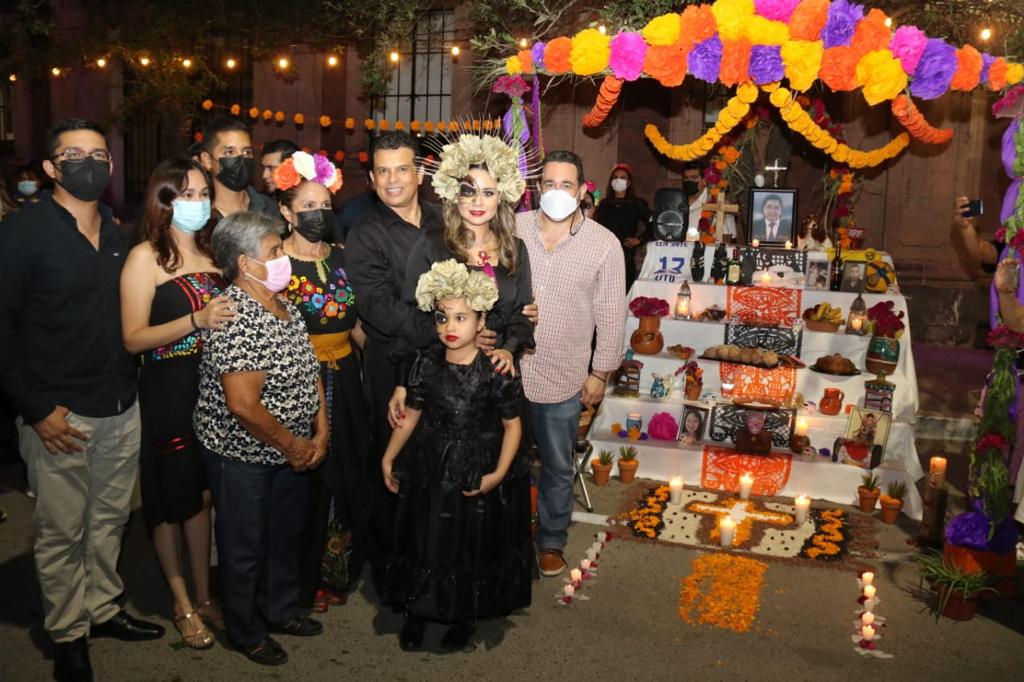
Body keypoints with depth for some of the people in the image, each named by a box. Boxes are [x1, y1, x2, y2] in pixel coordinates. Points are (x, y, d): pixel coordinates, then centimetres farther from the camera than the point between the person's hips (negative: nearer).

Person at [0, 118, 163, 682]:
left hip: (122, 408, 5)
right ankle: (67, 634, 25)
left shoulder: (120, 235, 9)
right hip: (59, 416, -5)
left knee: (110, 519, 17)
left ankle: (103, 609, 35)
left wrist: (133, 386, 5)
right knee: (61, 531, 7)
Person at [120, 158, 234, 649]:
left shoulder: (212, 251, 9)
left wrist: (233, 317, -1)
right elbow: (133, 338, -13)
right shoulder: (145, 257, -7)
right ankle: (183, 605, 22)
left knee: (203, 493, 12)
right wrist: (197, 320, -23)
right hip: (166, 393, -4)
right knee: (170, 498, 7)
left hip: (212, 387, 4)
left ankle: (204, 595, 27)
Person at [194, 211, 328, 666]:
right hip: (242, 455, -8)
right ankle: (246, 632, 33)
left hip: (291, 453, 8)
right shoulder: (234, 319, -26)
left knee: (286, 534, 23)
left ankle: (281, 610, 45)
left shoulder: (285, 306, 2)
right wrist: (294, 445, -17)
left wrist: (320, 434, -1)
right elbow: (243, 405, -29)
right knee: (246, 547, 12)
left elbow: (310, 371, 7)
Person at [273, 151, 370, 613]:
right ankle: (305, 583, 21)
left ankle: (339, 571, 32)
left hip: (344, 380, 5)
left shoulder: (341, 258, 8)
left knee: (346, 474, 12)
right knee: (305, 479, 2)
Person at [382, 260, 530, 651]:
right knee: (425, 542, 14)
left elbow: (512, 426, -10)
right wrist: (389, 458, 6)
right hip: (430, 471, 3)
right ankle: (417, 612, 37)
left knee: (474, 546, 13)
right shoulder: (427, 365, -6)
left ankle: (466, 617, 37)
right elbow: (411, 415, 4)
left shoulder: (495, 372, -16)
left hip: (478, 474, -2)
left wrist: (498, 474, -17)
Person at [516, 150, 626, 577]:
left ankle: (551, 542, 36)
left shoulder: (604, 245, -6)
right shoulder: (512, 228, -3)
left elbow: (611, 314, -2)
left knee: (557, 467, 15)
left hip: (562, 378, -1)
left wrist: (600, 372, 0)